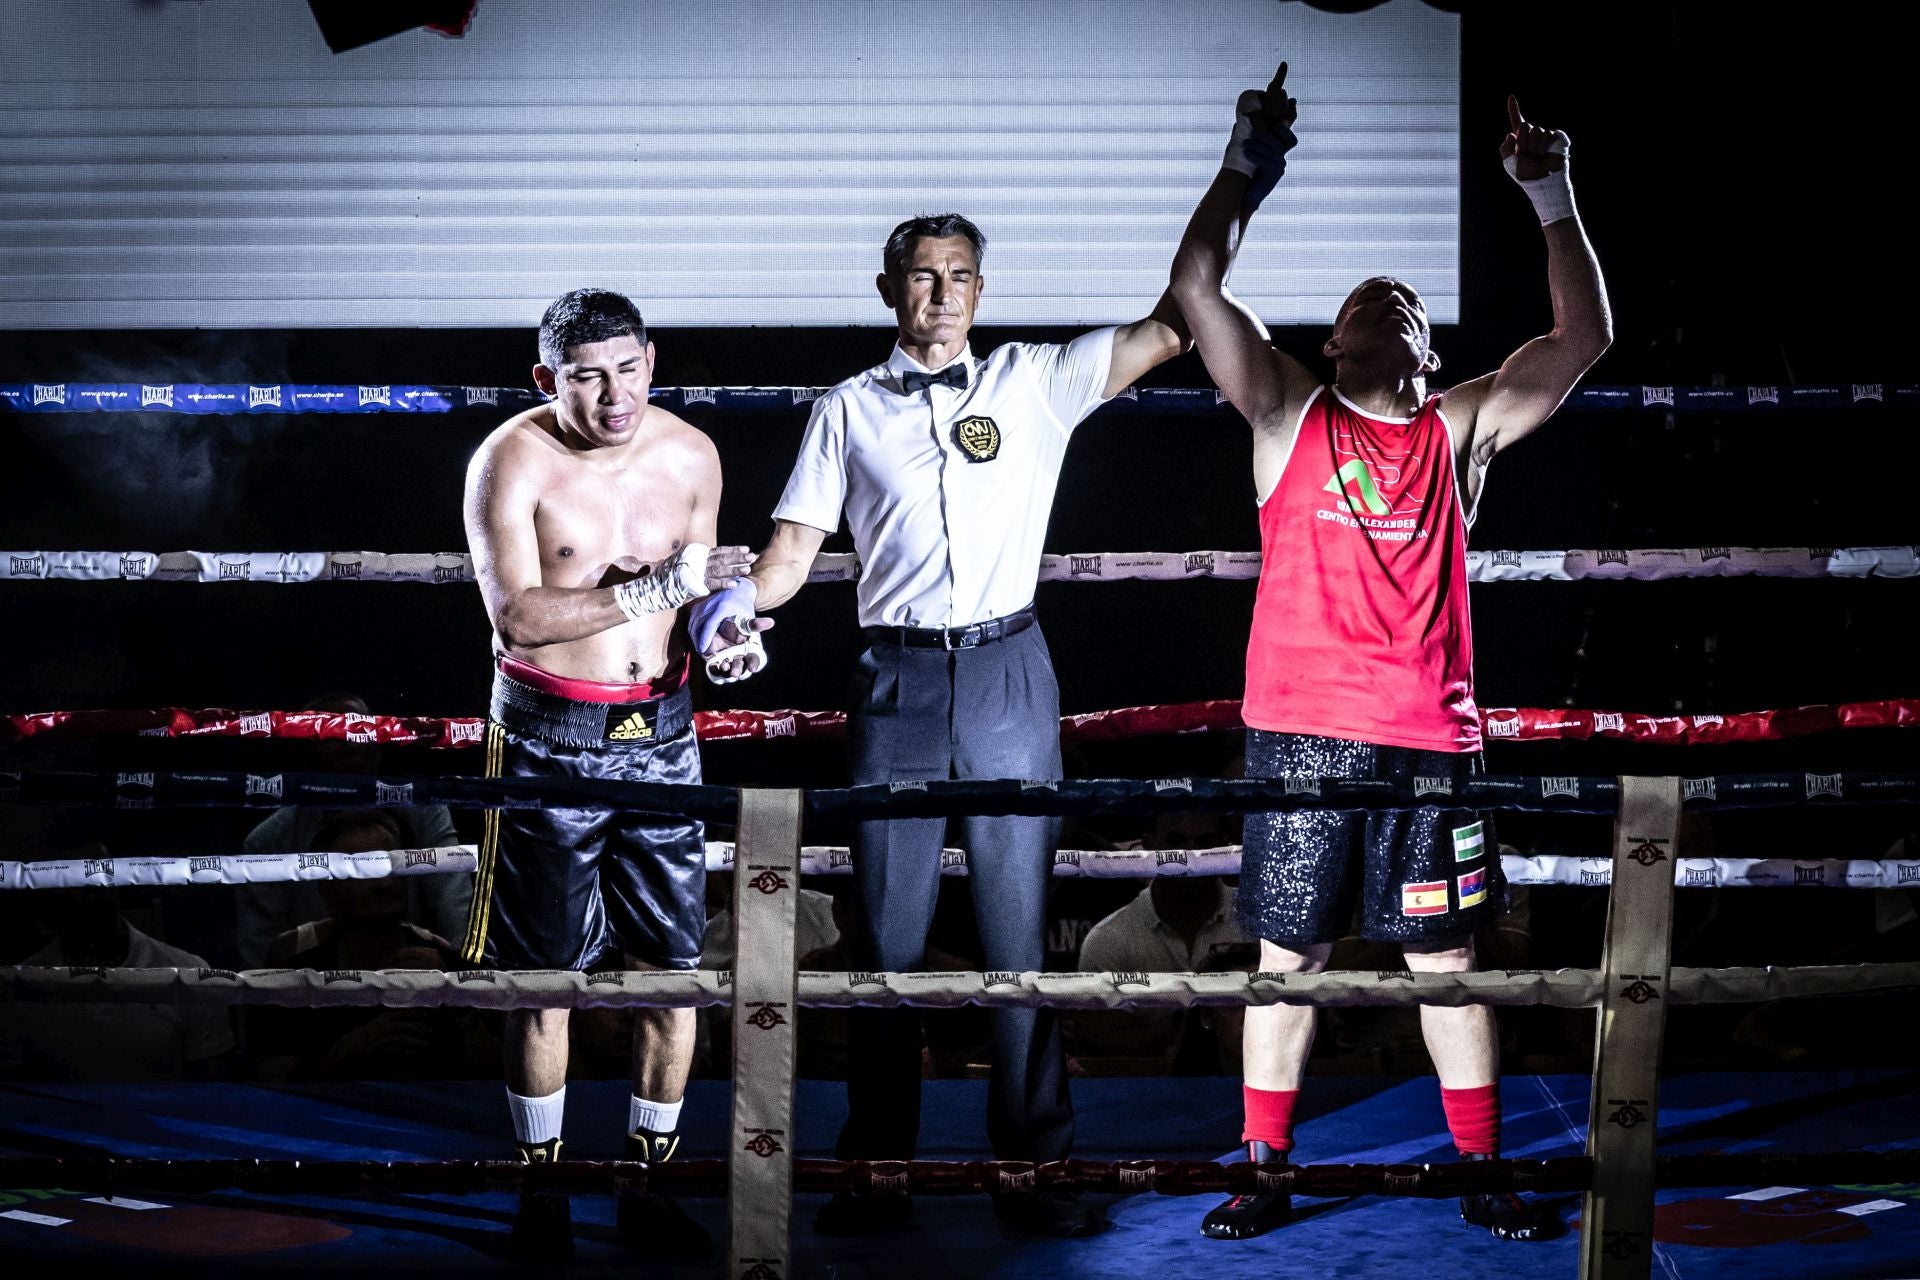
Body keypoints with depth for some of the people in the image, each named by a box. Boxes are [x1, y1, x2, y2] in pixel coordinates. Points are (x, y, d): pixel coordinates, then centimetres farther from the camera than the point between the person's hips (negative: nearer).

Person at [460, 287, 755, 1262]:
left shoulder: (691, 456, 2)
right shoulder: (513, 462, -12)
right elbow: (517, 616, -21)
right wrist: (655, 590, -25)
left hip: (660, 732, 4)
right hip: (549, 738, -4)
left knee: (672, 964, 6)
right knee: (544, 973, 4)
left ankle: (649, 1181, 21)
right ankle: (541, 1188, 20)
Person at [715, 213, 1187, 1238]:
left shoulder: (1034, 382, 7)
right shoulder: (849, 410, 9)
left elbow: (1173, 327, 2)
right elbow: (793, 551, 4)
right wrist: (734, 606, -16)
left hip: (1008, 678, 0)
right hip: (897, 682, 1)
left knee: (1020, 927, 3)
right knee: (887, 932, 5)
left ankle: (1035, 1167, 9)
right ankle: (876, 1167, 13)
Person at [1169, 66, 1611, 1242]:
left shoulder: (1463, 431, 9)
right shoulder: (1290, 418, 7)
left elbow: (1586, 337, 1)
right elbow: (1198, 285, -2)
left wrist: (1553, 199, -4)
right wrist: (1251, 164, -4)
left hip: (1431, 741, 1)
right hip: (1302, 736, -1)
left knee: (1449, 960, 7)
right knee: (1289, 958, 6)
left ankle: (1484, 1172, 17)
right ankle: (1266, 1171, 15)